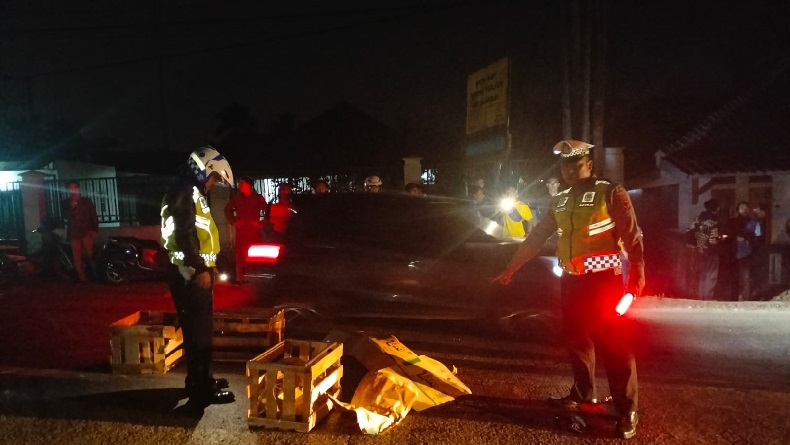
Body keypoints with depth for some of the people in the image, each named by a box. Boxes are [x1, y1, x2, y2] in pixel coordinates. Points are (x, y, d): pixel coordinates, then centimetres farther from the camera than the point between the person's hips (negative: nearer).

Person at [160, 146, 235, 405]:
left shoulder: (192, 194, 19)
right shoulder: (185, 193, -13)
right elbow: (185, 235, -23)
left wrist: (207, 266, 23)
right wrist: (200, 269, -23)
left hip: (196, 272, 11)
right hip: (191, 275, -10)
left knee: (200, 329, 17)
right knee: (198, 332, -5)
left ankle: (201, 380, 29)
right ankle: (200, 390, 3)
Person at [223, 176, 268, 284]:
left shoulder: (258, 198, 4)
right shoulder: (236, 197, 9)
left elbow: (267, 211, 6)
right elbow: (227, 209, 19)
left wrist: (261, 223, -1)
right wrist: (233, 221, 9)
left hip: (254, 230, -1)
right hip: (241, 230, 1)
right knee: (240, 254, -2)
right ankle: (239, 278, 4)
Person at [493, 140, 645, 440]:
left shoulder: (610, 193, -6)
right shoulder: (560, 201, 11)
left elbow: (632, 237, -10)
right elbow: (536, 237, 14)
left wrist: (637, 275, -20)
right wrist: (510, 269, 14)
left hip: (604, 279, -6)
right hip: (571, 281, 6)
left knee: (614, 343, -3)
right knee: (576, 339, 13)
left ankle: (627, 409, 8)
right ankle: (582, 394, 29)